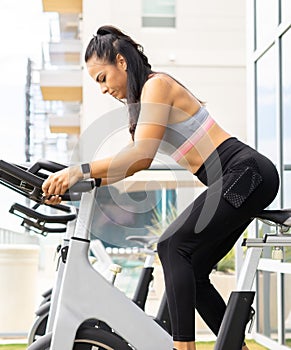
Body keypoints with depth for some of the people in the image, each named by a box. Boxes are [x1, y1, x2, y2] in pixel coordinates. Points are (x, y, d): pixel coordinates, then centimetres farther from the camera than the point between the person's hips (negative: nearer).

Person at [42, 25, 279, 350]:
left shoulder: (157, 84, -11)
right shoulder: (141, 102, 18)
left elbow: (141, 156, -22)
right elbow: (127, 163, 15)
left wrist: (80, 170, -28)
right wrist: (69, 184, 6)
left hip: (245, 173, -10)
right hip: (241, 181, 10)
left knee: (173, 246, -18)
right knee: (191, 272, 7)